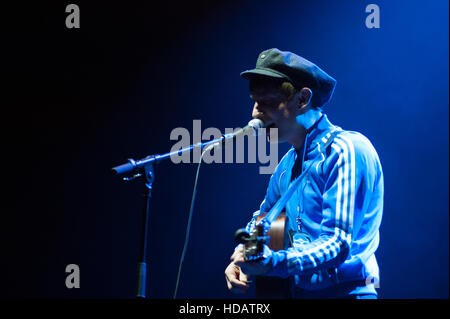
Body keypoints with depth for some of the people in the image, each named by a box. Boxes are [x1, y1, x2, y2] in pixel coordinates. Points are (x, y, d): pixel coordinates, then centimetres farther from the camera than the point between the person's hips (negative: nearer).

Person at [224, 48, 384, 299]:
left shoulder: (346, 151, -9)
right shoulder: (289, 163, 15)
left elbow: (338, 244, -17)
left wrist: (275, 262, -28)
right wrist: (242, 257, 11)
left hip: (344, 290, -6)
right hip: (296, 291, 6)